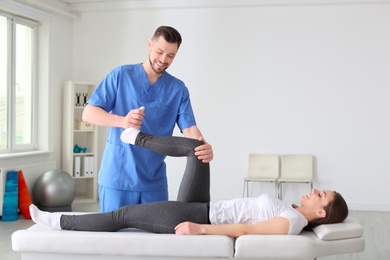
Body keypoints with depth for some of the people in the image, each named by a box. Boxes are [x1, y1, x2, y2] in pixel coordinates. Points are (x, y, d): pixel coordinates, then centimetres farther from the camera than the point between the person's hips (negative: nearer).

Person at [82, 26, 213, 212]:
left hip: (154, 181, 2)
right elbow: (88, 113, -7)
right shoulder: (121, 75, -1)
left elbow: (189, 128, -5)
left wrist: (202, 147, -28)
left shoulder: (178, 89, 5)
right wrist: (122, 121, -26)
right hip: (117, 177, -2)